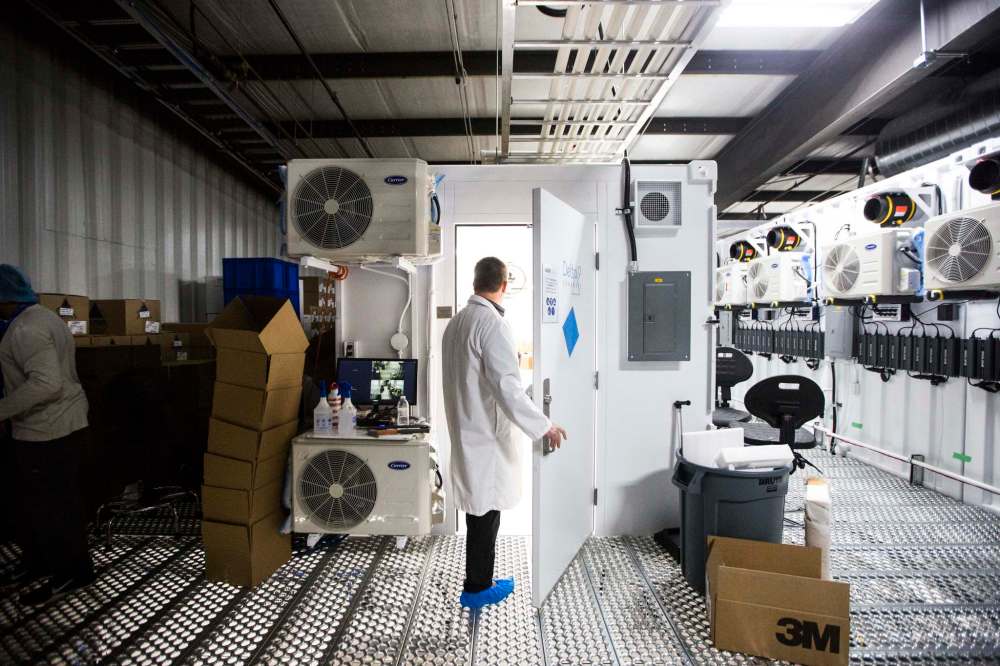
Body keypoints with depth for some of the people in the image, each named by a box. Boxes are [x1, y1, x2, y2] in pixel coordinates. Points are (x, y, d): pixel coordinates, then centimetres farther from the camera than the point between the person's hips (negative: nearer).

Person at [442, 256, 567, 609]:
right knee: (485, 512, 6)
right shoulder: (493, 324, -19)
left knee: (479, 508, 18)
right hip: (487, 433, -8)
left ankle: (480, 579, 32)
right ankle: (476, 588, 20)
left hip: (465, 428, 8)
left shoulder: (456, 322, 7)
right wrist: (544, 426, -19)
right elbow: (507, 387, -25)